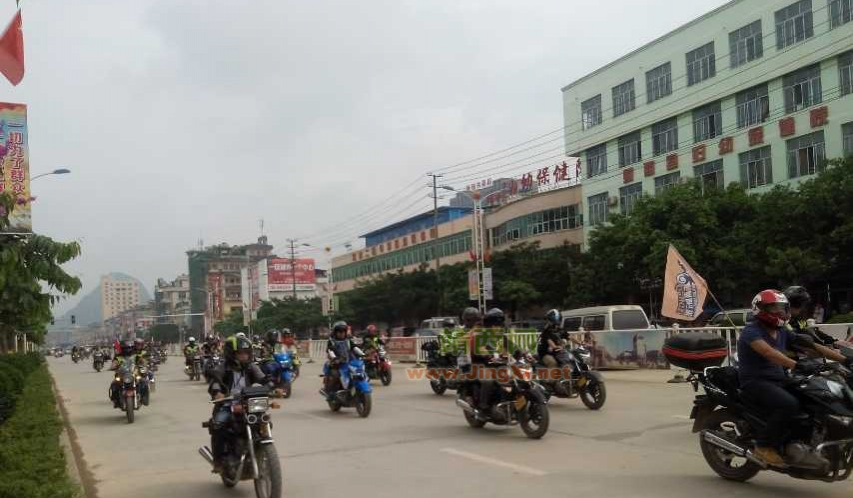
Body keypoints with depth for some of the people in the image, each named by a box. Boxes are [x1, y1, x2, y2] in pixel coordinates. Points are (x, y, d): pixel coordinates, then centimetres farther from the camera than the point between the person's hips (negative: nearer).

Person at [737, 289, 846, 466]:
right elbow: (768, 352, -30)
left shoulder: (783, 332, 15)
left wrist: (845, 359, -1)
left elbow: (814, 347, 9)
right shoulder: (752, 331, -11)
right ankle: (764, 445, -18)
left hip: (778, 381, 8)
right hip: (755, 382, -8)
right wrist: (796, 365, -43)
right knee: (789, 404, -32)